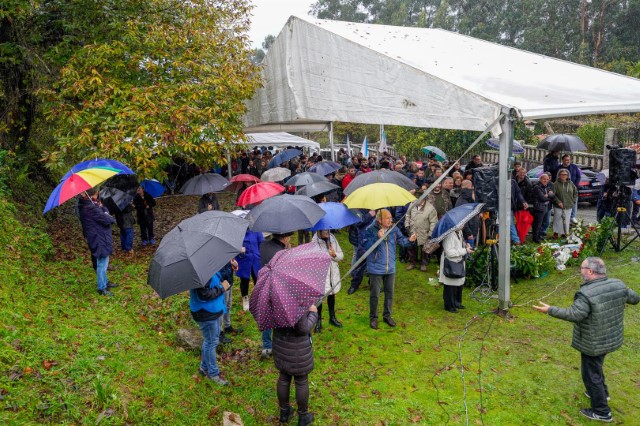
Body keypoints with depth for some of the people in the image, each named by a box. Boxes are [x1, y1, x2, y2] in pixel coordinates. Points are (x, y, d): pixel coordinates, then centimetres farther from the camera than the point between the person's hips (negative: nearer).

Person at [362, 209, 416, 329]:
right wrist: (377, 237, -28)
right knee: (374, 294, 5)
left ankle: (387, 315, 32)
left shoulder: (394, 229, -1)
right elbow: (365, 246, -18)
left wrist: (409, 239, -22)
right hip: (376, 269, -4)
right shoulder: (371, 230, -14)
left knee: (389, 293, 15)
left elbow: (401, 240, -1)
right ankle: (373, 317, 23)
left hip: (390, 268, 4)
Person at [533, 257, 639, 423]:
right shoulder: (618, 285, -5)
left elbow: (574, 314, -32)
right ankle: (602, 393, 49)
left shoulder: (587, 294, -29)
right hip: (611, 339, 8)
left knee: (591, 373, 8)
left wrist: (550, 310, -24)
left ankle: (602, 412, 20)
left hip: (593, 343, -8)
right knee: (596, 367, 30)